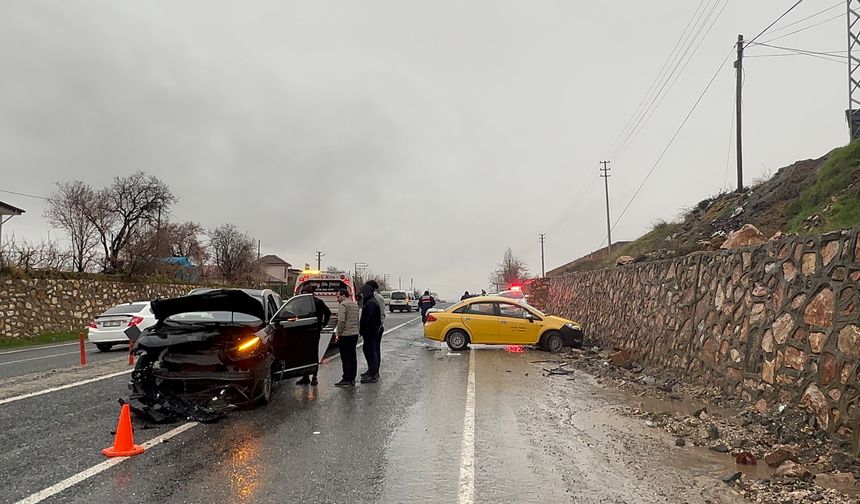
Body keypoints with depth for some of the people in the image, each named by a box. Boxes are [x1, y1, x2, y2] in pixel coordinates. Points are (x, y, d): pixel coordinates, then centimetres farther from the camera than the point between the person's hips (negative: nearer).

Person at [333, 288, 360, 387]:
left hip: (345, 335, -8)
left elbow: (341, 321, -18)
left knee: (345, 358, -4)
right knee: (352, 357, 10)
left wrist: (338, 334, -12)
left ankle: (346, 379, -2)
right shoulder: (355, 304, 17)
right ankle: (352, 379, 13)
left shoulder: (343, 304, -10)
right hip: (355, 334, 8)